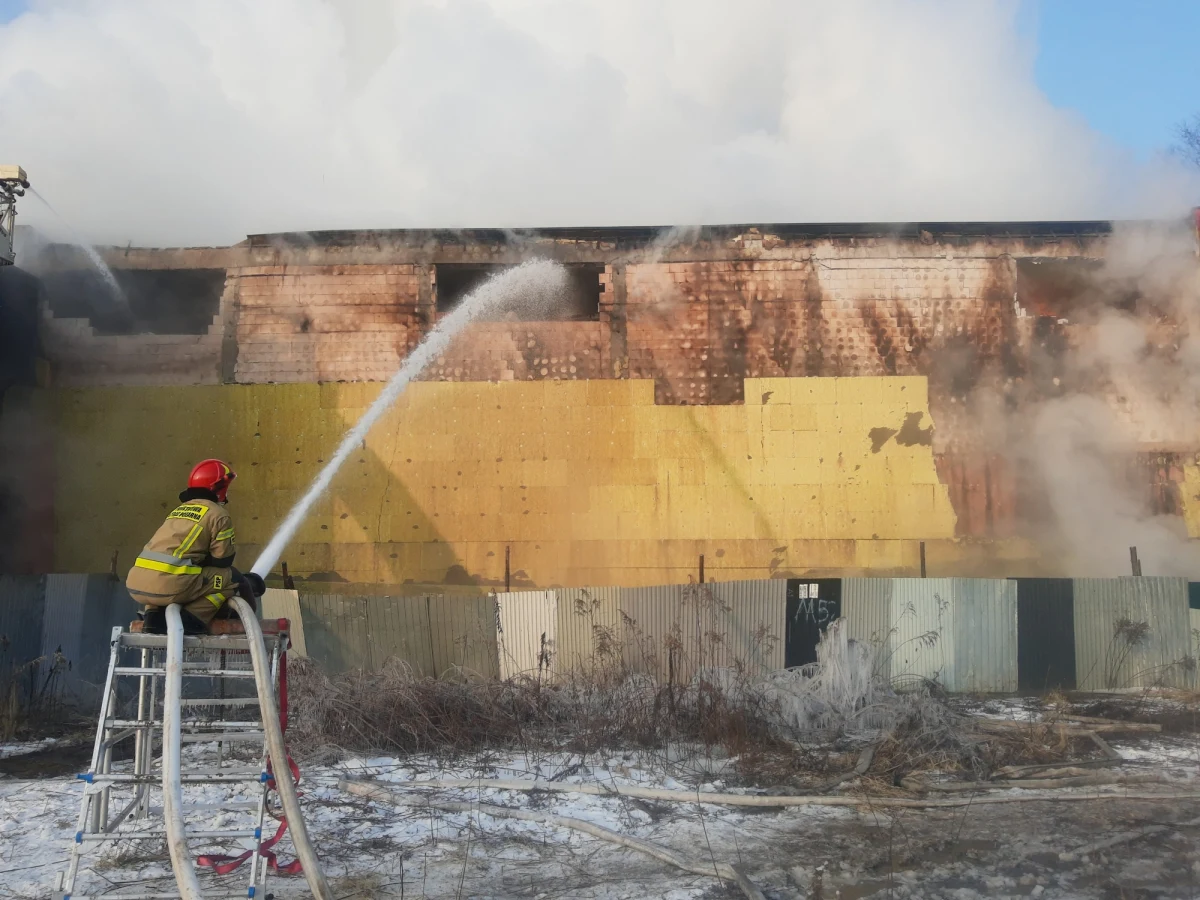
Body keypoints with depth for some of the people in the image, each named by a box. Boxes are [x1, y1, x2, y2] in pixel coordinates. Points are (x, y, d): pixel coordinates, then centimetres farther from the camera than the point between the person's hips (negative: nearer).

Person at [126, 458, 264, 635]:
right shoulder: (218, 515, 5)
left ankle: (155, 616, 15)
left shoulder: (179, 510, 27)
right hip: (169, 585, -7)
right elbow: (222, 561, 2)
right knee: (232, 579, 8)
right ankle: (190, 618, -7)